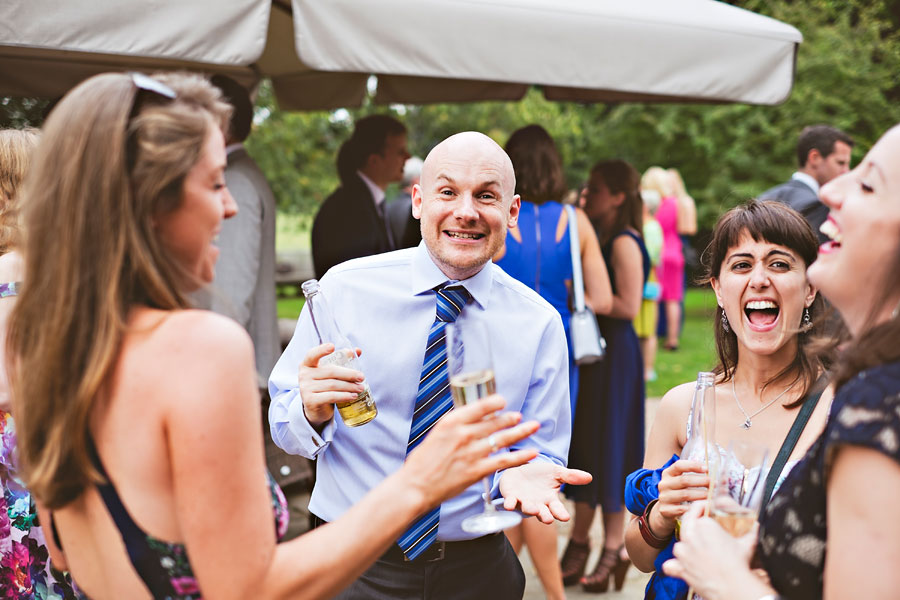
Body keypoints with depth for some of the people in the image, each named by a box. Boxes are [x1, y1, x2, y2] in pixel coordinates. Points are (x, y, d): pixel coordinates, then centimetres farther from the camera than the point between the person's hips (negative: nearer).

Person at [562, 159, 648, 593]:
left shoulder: (624, 243, -14)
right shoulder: (596, 237, 13)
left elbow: (628, 306, -21)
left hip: (615, 354, -9)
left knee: (606, 445, 0)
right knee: (583, 443, 12)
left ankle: (614, 548, 13)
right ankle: (579, 541, 23)